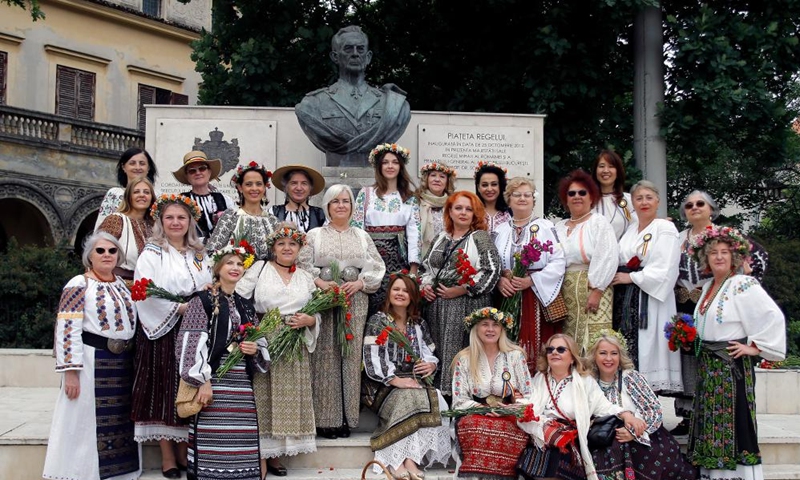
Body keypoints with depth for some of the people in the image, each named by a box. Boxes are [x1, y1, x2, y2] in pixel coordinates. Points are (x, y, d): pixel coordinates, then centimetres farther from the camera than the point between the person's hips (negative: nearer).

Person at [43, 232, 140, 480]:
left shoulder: (123, 285, 14)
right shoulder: (79, 285, -7)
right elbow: (67, 330, -14)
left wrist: (132, 362, 15)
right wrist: (70, 372, -20)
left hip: (123, 364, 7)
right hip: (92, 363, -6)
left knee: (120, 423, 11)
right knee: (87, 423, -1)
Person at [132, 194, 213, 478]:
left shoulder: (199, 255, 16)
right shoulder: (151, 255, -1)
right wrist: (181, 308, -17)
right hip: (163, 331, -4)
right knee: (165, 391, -3)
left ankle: (184, 453, 14)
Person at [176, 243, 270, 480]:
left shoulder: (246, 306, 17)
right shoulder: (202, 300, -1)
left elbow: (260, 342, 24)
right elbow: (192, 343, -9)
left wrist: (256, 349, 0)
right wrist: (202, 381, -16)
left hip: (242, 385, 5)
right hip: (214, 381, -5)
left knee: (241, 442, 2)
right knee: (213, 441, -8)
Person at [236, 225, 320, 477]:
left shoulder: (306, 278, 15)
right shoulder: (259, 268, 5)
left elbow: (316, 314, 13)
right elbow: (238, 297, -5)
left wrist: (308, 320, -8)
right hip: (263, 342, -4)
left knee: (288, 397, 5)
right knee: (263, 396, -4)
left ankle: (274, 454, 16)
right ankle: (260, 458, 3)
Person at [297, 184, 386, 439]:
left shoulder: (362, 236, 16)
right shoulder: (315, 235, 10)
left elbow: (377, 267, 9)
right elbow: (302, 265, 0)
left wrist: (360, 283, -6)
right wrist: (320, 282, -15)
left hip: (355, 302, 2)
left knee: (351, 355, -1)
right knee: (326, 355, -4)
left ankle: (346, 418, 6)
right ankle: (326, 418, 0)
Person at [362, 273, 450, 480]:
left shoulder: (419, 324, 16)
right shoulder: (378, 320, 1)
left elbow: (430, 354, 16)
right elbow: (372, 359, -10)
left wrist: (431, 364, -10)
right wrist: (395, 380, -21)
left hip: (414, 381, 4)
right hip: (385, 385, -4)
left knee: (436, 402, -26)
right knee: (407, 399, -35)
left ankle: (408, 459, -32)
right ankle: (407, 460, -33)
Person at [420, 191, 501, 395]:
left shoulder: (480, 238, -1)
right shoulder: (441, 239, 17)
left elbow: (492, 271, -11)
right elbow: (426, 267, 26)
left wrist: (459, 290, -13)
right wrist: (425, 285, 5)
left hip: (467, 305, -6)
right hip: (437, 306, 6)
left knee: (459, 354, -9)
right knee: (439, 353, 5)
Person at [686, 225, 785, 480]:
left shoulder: (743, 285, -12)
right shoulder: (708, 288, 13)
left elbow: (774, 318, -18)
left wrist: (755, 347, -15)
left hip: (732, 365, -8)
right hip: (708, 366, 8)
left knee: (734, 421, -7)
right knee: (712, 423, 11)